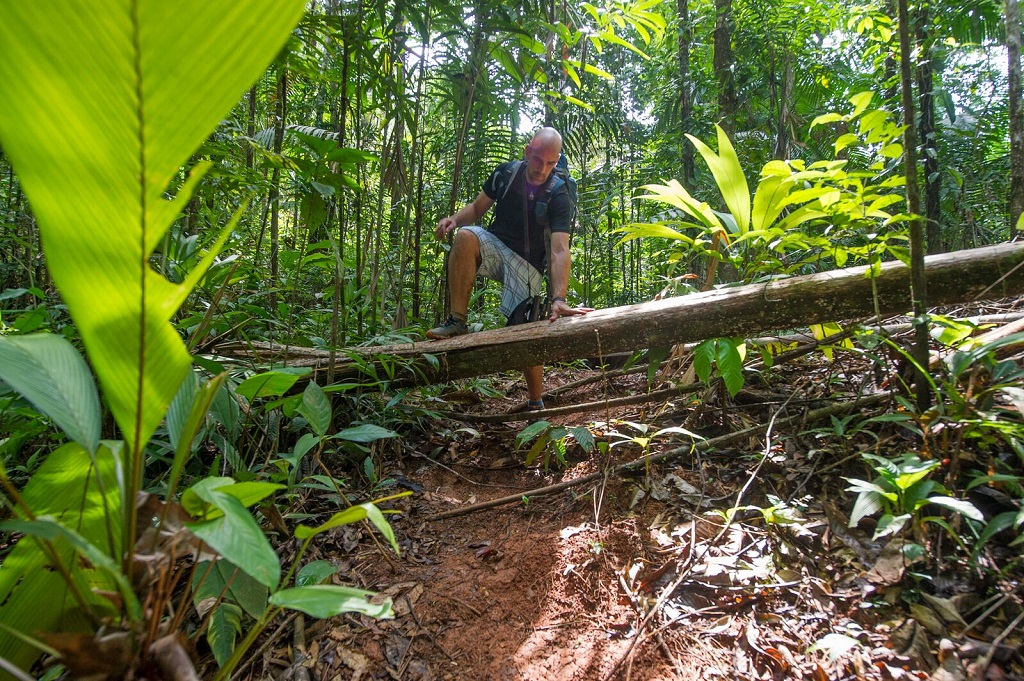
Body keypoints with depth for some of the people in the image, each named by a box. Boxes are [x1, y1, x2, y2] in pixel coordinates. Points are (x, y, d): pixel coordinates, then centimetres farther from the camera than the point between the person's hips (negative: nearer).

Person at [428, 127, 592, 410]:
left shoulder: (559, 198, -17)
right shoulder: (506, 173, -5)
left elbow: (560, 251, -28)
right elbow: (478, 207, 7)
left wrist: (558, 298, -41)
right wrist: (455, 218, -16)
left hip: (528, 265, -2)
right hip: (495, 247, 3)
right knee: (466, 235, -32)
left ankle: (536, 403, 11)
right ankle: (458, 322, -28)